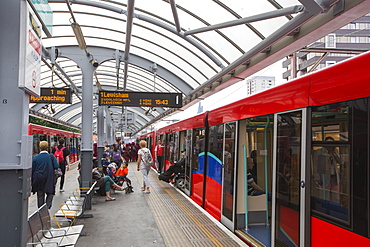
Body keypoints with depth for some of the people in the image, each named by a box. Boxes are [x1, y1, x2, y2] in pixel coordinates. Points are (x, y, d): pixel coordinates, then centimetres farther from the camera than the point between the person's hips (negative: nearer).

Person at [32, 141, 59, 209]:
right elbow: (56, 166, -11)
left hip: (39, 180, 2)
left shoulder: (35, 157, -5)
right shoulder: (51, 157, -10)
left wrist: (32, 181, 8)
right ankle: (47, 207, 0)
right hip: (49, 179, -2)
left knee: (40, 195, 13)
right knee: (50, 193, 15)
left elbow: (32, 170, 0)